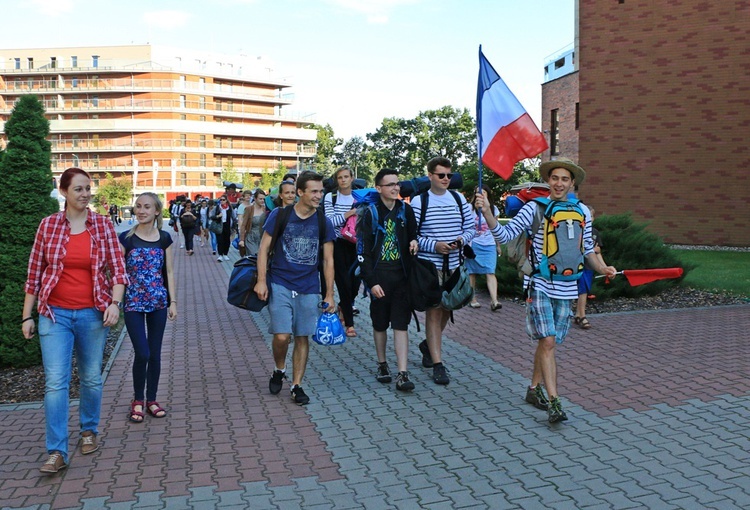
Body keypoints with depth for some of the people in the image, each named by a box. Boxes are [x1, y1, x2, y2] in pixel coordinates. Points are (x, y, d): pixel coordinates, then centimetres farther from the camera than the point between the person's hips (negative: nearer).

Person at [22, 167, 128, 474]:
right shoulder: (48, 225, 0)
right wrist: (27, 316, 4)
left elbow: (117, 268, -1)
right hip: (55, 314, 0)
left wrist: (115, 302, -15)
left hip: (93, 314, 1)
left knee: (91, 378, 12)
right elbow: (34, 273, 4)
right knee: (55, 382, -6)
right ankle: (57, 452, 2)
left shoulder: (103, 225, -1)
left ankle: (89, 430, 34)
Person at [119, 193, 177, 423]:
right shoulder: (126, 238, -3)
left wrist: (173, 302, 3)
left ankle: (151, 399, 22)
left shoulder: (164, 238, 3)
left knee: (155, 353, 8)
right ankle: (137, 399, 16)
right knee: (142, 353, -7)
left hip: (158, 302, 2)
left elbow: (169, 273, 7)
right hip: (133, 303, -2)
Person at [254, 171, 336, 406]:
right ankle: (279, 370, 20)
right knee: (282, 336, -10)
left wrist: (329, 294, 2)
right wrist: (261, 280, -8)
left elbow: (328, 260, 5)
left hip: (309, 289, 2)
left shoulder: (324, 223, 1)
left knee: (303, 337, 6)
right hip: (280, 285, -2)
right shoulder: (280, 215, -4)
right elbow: (264, 248, 1)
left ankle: (297, 385, 19)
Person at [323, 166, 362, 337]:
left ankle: (343, 306, 36)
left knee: (355, 281, 3)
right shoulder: (330, 198, 0)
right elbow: (330, 221, -10)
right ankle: (349, 323, 7)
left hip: (355, 245, 3)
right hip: (338, 245, -3)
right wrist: (349, 213, -19)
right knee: (344, 282, -5)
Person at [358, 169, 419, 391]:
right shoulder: (370, 214, -4)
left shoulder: (405, 210, 5)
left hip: (402, 277, 2)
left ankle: (402, 374, 1)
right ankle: (382, 365, 31)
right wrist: (371, 282, -12)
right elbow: (363, 251, -6)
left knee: (401, 324, 0)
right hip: (379, 278, -2)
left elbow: (413, 234, 19)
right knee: (380, 324, 12)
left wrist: (415, 242, -6)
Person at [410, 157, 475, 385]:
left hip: (454, 265, 5)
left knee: (447, 309, 15)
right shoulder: (419, 201, -5)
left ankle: (428, 345, 40)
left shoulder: (459, 199, 8)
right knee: (434, 311, -4)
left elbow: (471, 227, 12)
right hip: (429, 265, -5)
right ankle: (438, 364, 2)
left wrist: (461, 239, -9)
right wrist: (434, 245, -17)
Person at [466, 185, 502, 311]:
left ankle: (494, 301, -16)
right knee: (472, 272, 2)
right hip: (474, 245, -2)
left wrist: (498, 245, 19)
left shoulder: (493, 209, 10)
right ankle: (473, 299, 12)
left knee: (490, 273, -8)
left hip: (489, 245, 2)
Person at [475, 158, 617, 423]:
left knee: (547, 342, 14)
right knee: (548, 342, -12)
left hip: (565, 288, 4)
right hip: (539, 285, -4)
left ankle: (534, 388, 31)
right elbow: (505, 234, -10)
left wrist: (602, 268, 0)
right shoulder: (535, 208, -5)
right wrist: (487, 212, -24)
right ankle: (553, 401, -8)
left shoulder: (582, 212, 7)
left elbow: (587, 248, 16)